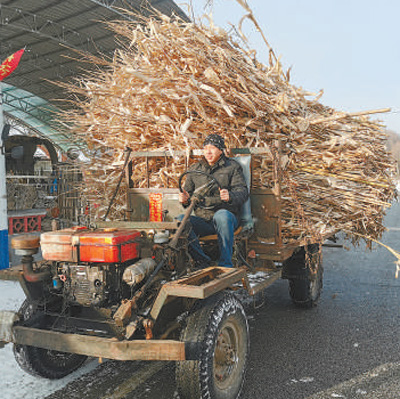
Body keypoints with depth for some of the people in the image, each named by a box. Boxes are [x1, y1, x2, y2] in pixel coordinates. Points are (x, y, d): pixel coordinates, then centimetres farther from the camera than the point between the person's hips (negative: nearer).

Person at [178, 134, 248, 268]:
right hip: (202, 219, 3)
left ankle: (225, 264, -30)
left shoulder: (232, 167, 10)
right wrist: (185, 200, -2)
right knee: (180, 220, -26)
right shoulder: (195, 169, 20)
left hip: (226, 215, -3)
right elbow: (189, 192, 24)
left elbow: (242, 191, -1)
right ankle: (202, 261, -21)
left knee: (222, 215, -38)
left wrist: (230, 196, -25)